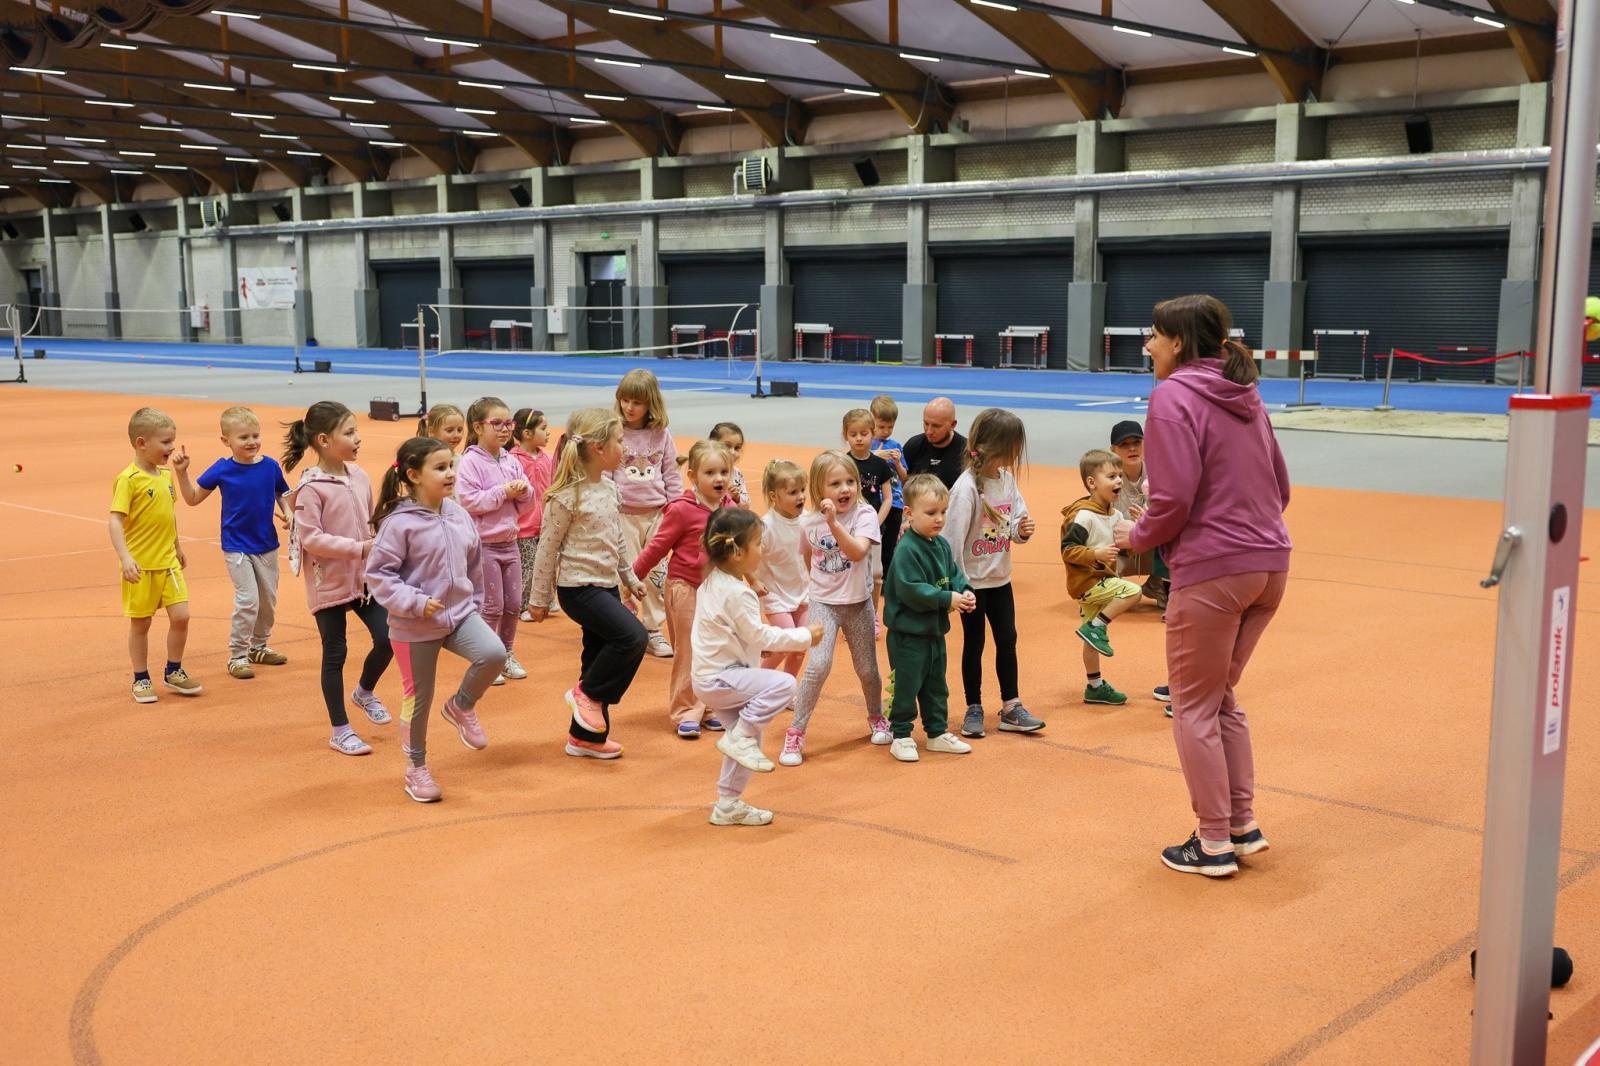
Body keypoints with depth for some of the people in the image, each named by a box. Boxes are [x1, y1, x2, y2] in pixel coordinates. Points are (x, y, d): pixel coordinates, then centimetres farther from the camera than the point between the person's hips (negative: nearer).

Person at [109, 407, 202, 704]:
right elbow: (115, 521, -21)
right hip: (141, 566, -5)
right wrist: (125, 558, -30)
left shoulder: (166, 474, 6)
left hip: (168, 562, 5)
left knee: (181, 616, 0)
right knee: (140, 623, 8)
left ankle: (174, 671, 20)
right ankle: (141, 679, 22)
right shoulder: (128, 479, -15)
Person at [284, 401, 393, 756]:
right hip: (329, 583, -6)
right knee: (335, 652, 4)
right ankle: (340, 731, 17)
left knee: (388, 638, 0)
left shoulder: (360, 477, 3)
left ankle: (365, 692, 31)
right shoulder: (311, 488, -17)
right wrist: (359, 548, -24)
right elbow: (310, 538, -21)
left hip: (364, 577, 6)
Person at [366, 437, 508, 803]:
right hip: (415, 627, -5)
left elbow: (474, 566, 14)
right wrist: (415, 603, -22)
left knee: (494, 654, -21)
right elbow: (378, 574, -16)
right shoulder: (399, 522, -17)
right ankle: (416, 768, 28)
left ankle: (461, 707, 8)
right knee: (418, 698, 6)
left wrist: (475, 607, 17)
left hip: (460, 614, 5)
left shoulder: (460, 516, 2)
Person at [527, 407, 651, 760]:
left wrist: (629, 577, 24)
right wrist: (540, 599, -7)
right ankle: (588, 693, -1)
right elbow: (547, 549, -12)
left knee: (601, 657, 12)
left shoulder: (608, 487, 7)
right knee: (632, 637, -21)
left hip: (606, 585, 9)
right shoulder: (567, 495, -17)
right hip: (579, 587, -9)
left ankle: (585, 736, 23)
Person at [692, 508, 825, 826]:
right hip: (721, 678, -10)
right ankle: (740, 736, -11)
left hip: (712, 676, 10)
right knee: (783, 684, -24)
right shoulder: (737, 593, -20)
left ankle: (728, 805, 23)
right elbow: (759, 636, -18)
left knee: (750, 735, 16)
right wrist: (804, 636, -8)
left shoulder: (712, 583, 10)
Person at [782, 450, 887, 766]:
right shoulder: (809, 521, -5)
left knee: (867, 669, 13)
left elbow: (857, 552, -31)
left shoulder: (864, 515, -14)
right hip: (822, 602, 0)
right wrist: (821, 581, 8)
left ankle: (877, 718, 43)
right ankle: (795, 734, -8)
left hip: (858, 603, 0)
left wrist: (834, 522, -40)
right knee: (819, 664, -18)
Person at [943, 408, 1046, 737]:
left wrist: (1021, 529, -14)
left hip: (1000, 578, 6)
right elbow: (953, 538, -21)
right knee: (974, 643, 7)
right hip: (972, 581, -6)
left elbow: (1016, 518, 10)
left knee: (1007, 640, 11)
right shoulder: (967, 487, -21)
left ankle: (1011, 708, 22)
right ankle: (973, 710, 20)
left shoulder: (1007, 478, 0)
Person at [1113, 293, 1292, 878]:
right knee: (1221, 697, 21)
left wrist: (1137, 536, -1)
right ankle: (1243, 824, 24)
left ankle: (1214, 844, 14)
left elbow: (1174, 499, -18)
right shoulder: (1244, 394, 13)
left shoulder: (1174, 395, -11)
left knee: (1194, 707, 7)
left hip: (1211, 571, -8)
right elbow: (1279, 486, 17)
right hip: (1269, 565, 8)